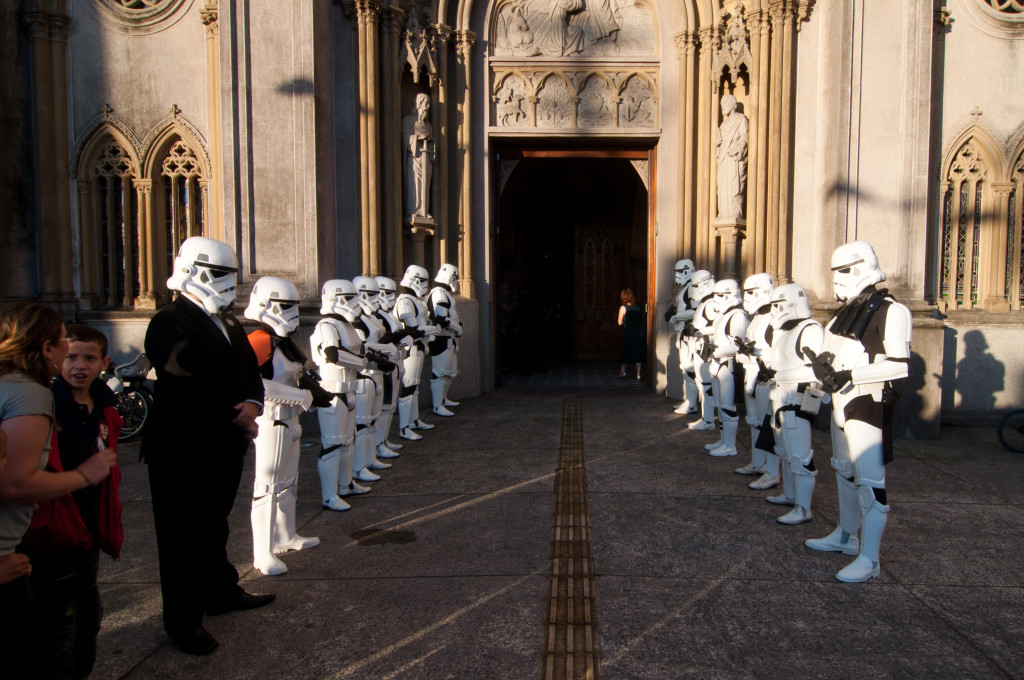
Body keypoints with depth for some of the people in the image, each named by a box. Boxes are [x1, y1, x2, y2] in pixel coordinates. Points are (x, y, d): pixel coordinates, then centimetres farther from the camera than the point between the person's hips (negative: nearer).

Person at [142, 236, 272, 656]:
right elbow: (190, 386, -24)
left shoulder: (227, 322, 14)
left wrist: (252, 403, -9)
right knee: (184, 536, 5)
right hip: (185, 452, -8)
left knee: (214, 525, 23)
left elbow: (249, 367, 12)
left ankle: (220, 591, 40)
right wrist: (237, 418, -16)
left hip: (226, 446, 9)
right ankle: (183, 621, 18)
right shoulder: (170, 323, -16)